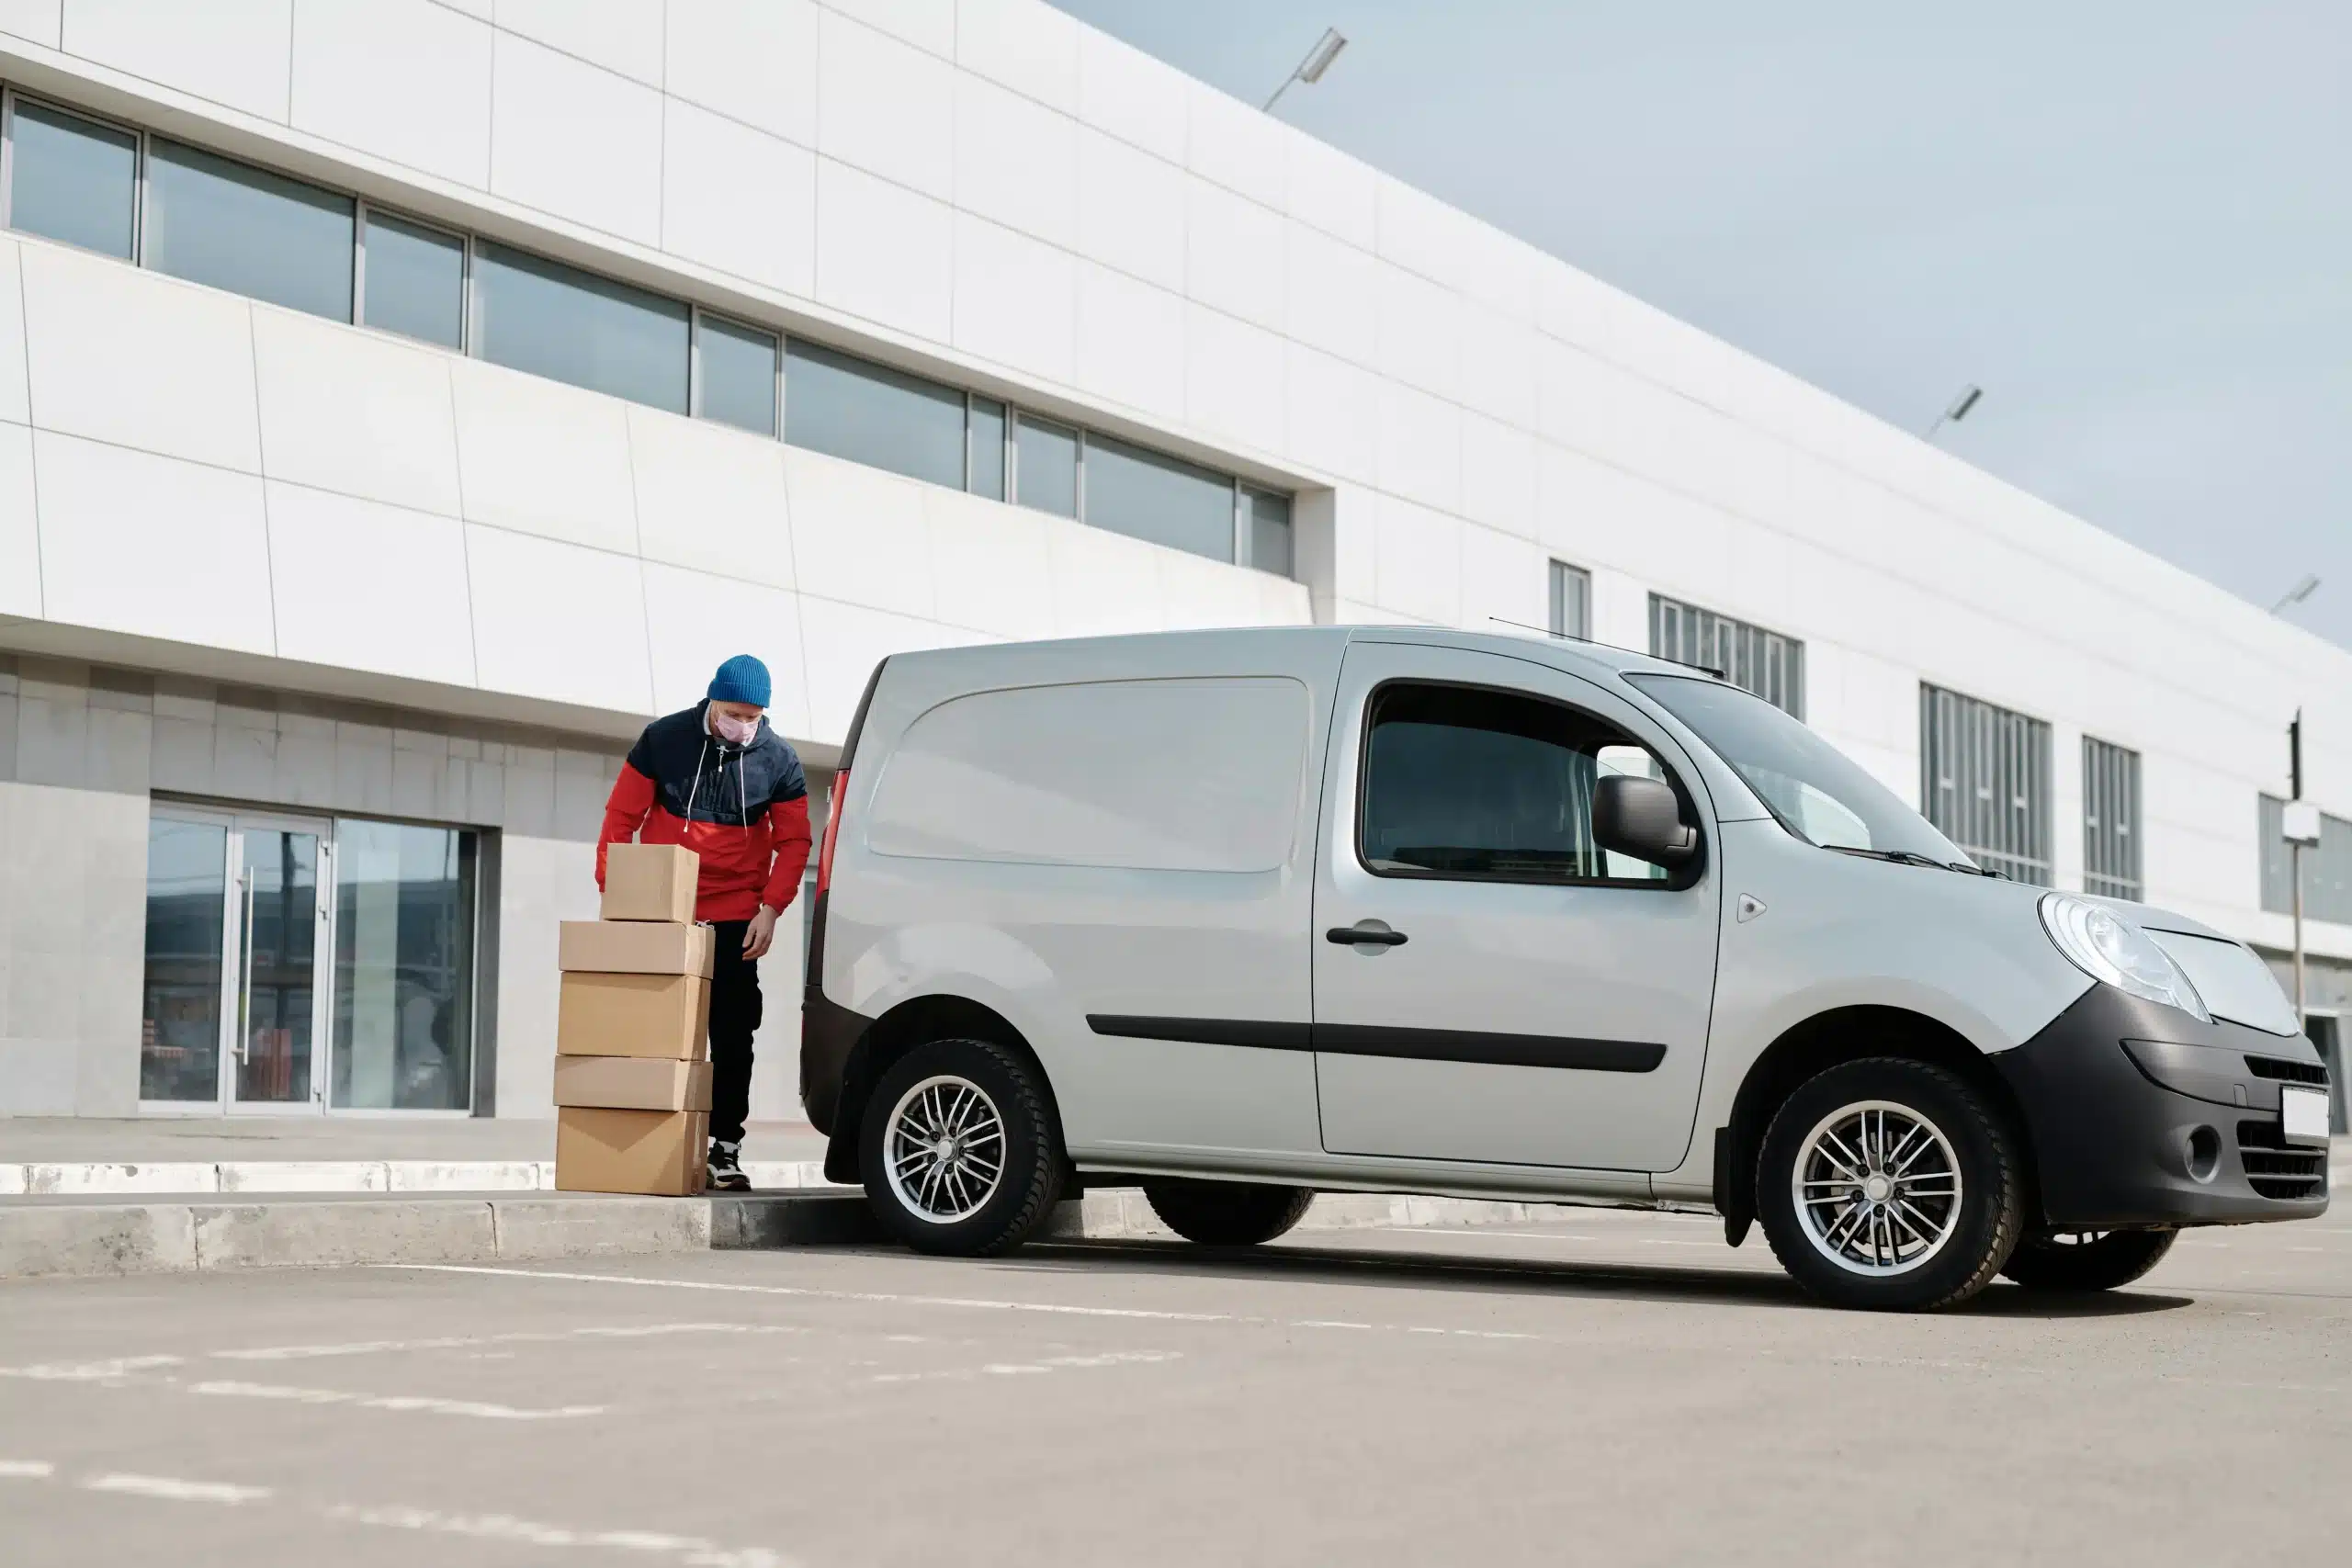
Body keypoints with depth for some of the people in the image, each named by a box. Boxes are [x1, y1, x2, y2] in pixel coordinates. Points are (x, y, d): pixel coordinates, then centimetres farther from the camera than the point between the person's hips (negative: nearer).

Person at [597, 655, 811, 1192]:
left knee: (732, 1035, 0)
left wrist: (771, 908, -8)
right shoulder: (662, 740, -4)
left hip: (734, 919, 0)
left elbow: (793, 841, 2)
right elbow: (621, 816, 0)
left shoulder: (779, 760, -3)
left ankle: (725, 1147, 5)